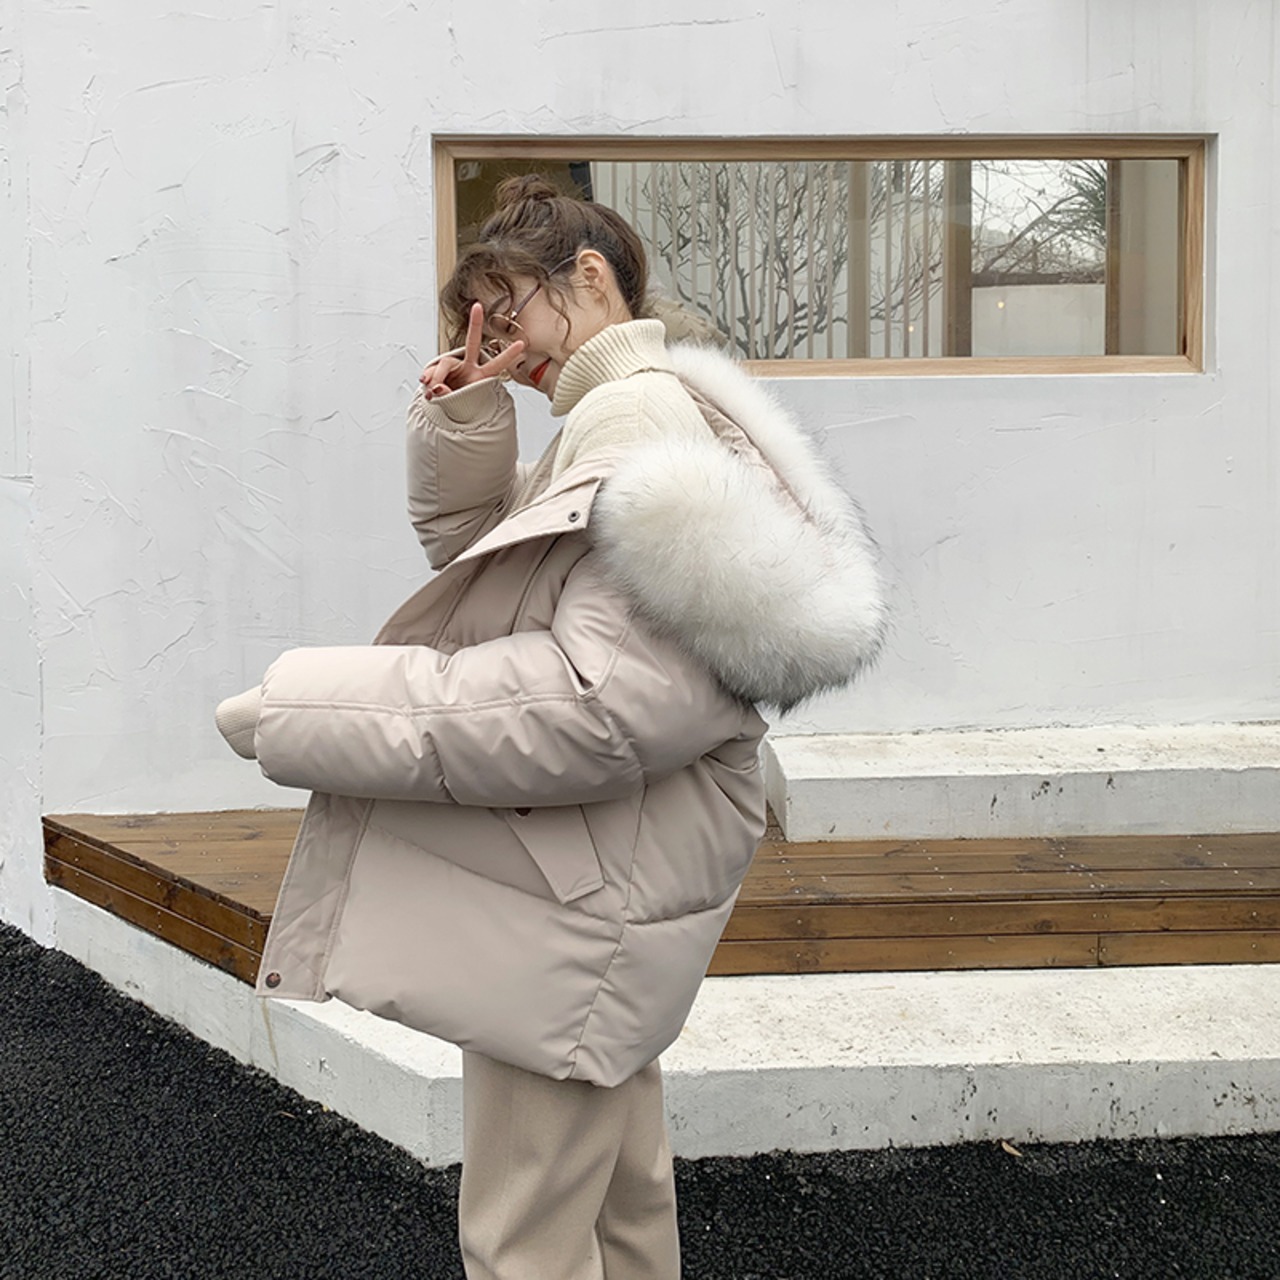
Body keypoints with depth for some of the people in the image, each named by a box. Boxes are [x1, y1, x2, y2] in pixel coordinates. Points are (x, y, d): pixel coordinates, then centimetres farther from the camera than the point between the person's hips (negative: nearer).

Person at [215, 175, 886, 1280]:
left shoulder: (640, 420, -20)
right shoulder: (617, 418, 15)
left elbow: (609, 706, -29)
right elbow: (466, 540, 25)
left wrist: (318, 719, -24)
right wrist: (463, 421, 4)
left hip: (587, 895, -11)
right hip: (608, 878, 11)